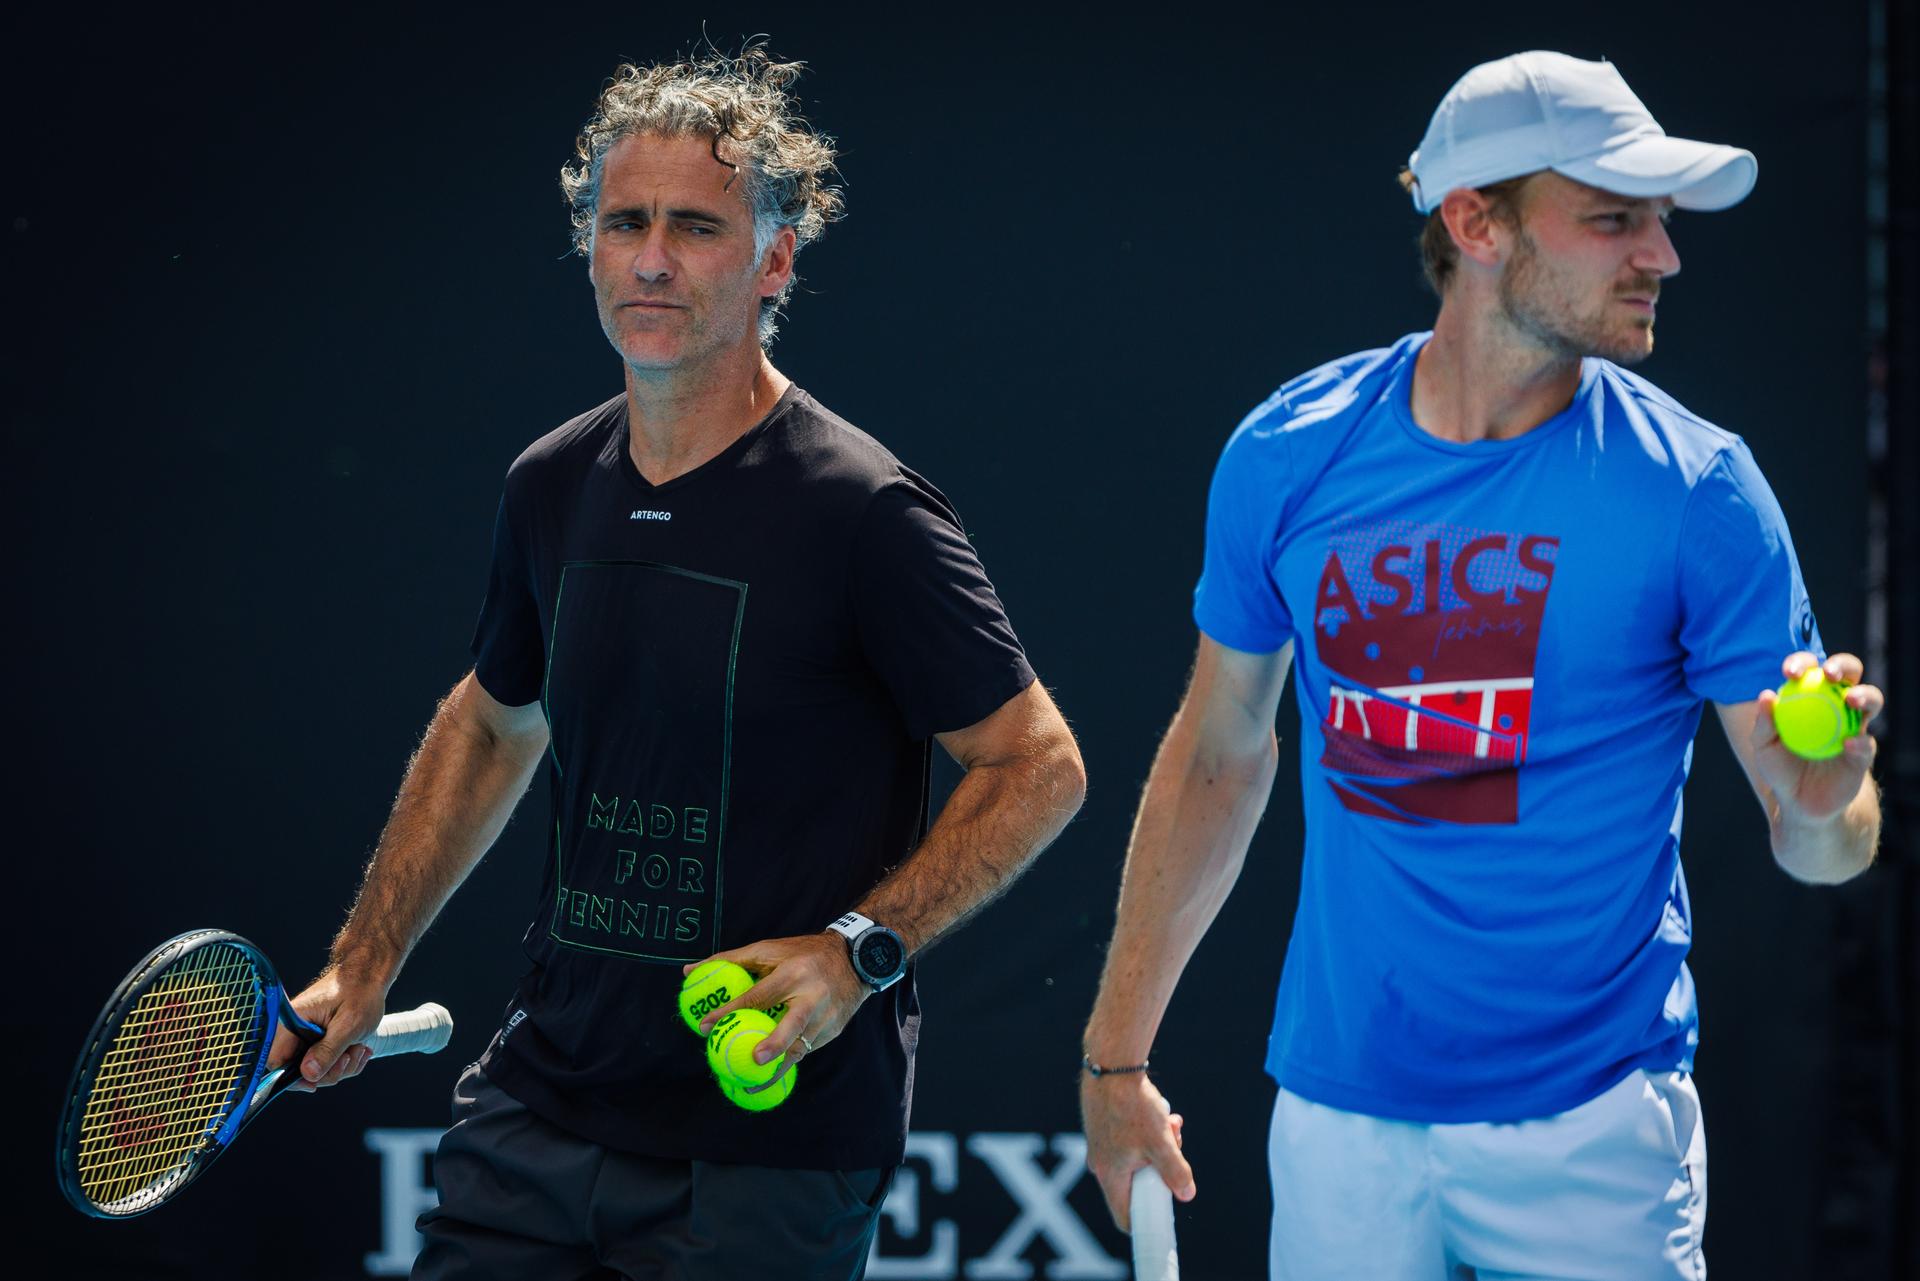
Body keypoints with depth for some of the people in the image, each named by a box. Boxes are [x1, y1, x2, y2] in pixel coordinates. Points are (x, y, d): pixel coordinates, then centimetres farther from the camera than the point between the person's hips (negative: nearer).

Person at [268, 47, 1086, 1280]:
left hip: (768, 1152, -5)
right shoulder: (553, 487, 5)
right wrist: (363, 970, 19)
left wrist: (858, 950, -19)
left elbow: (1040, 767, -8)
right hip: (540, 1107, 5)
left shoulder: (863, 512, -14)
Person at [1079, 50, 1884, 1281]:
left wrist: (1821, 806, -30)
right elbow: (1220, 752, 11)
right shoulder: (1289, 456, -1)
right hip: (1340, 1120, 2)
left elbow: (1820, 849, -6)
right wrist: (1117, 1052, 10)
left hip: (1592, 1131, -1)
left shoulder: (1696, 486, -7)